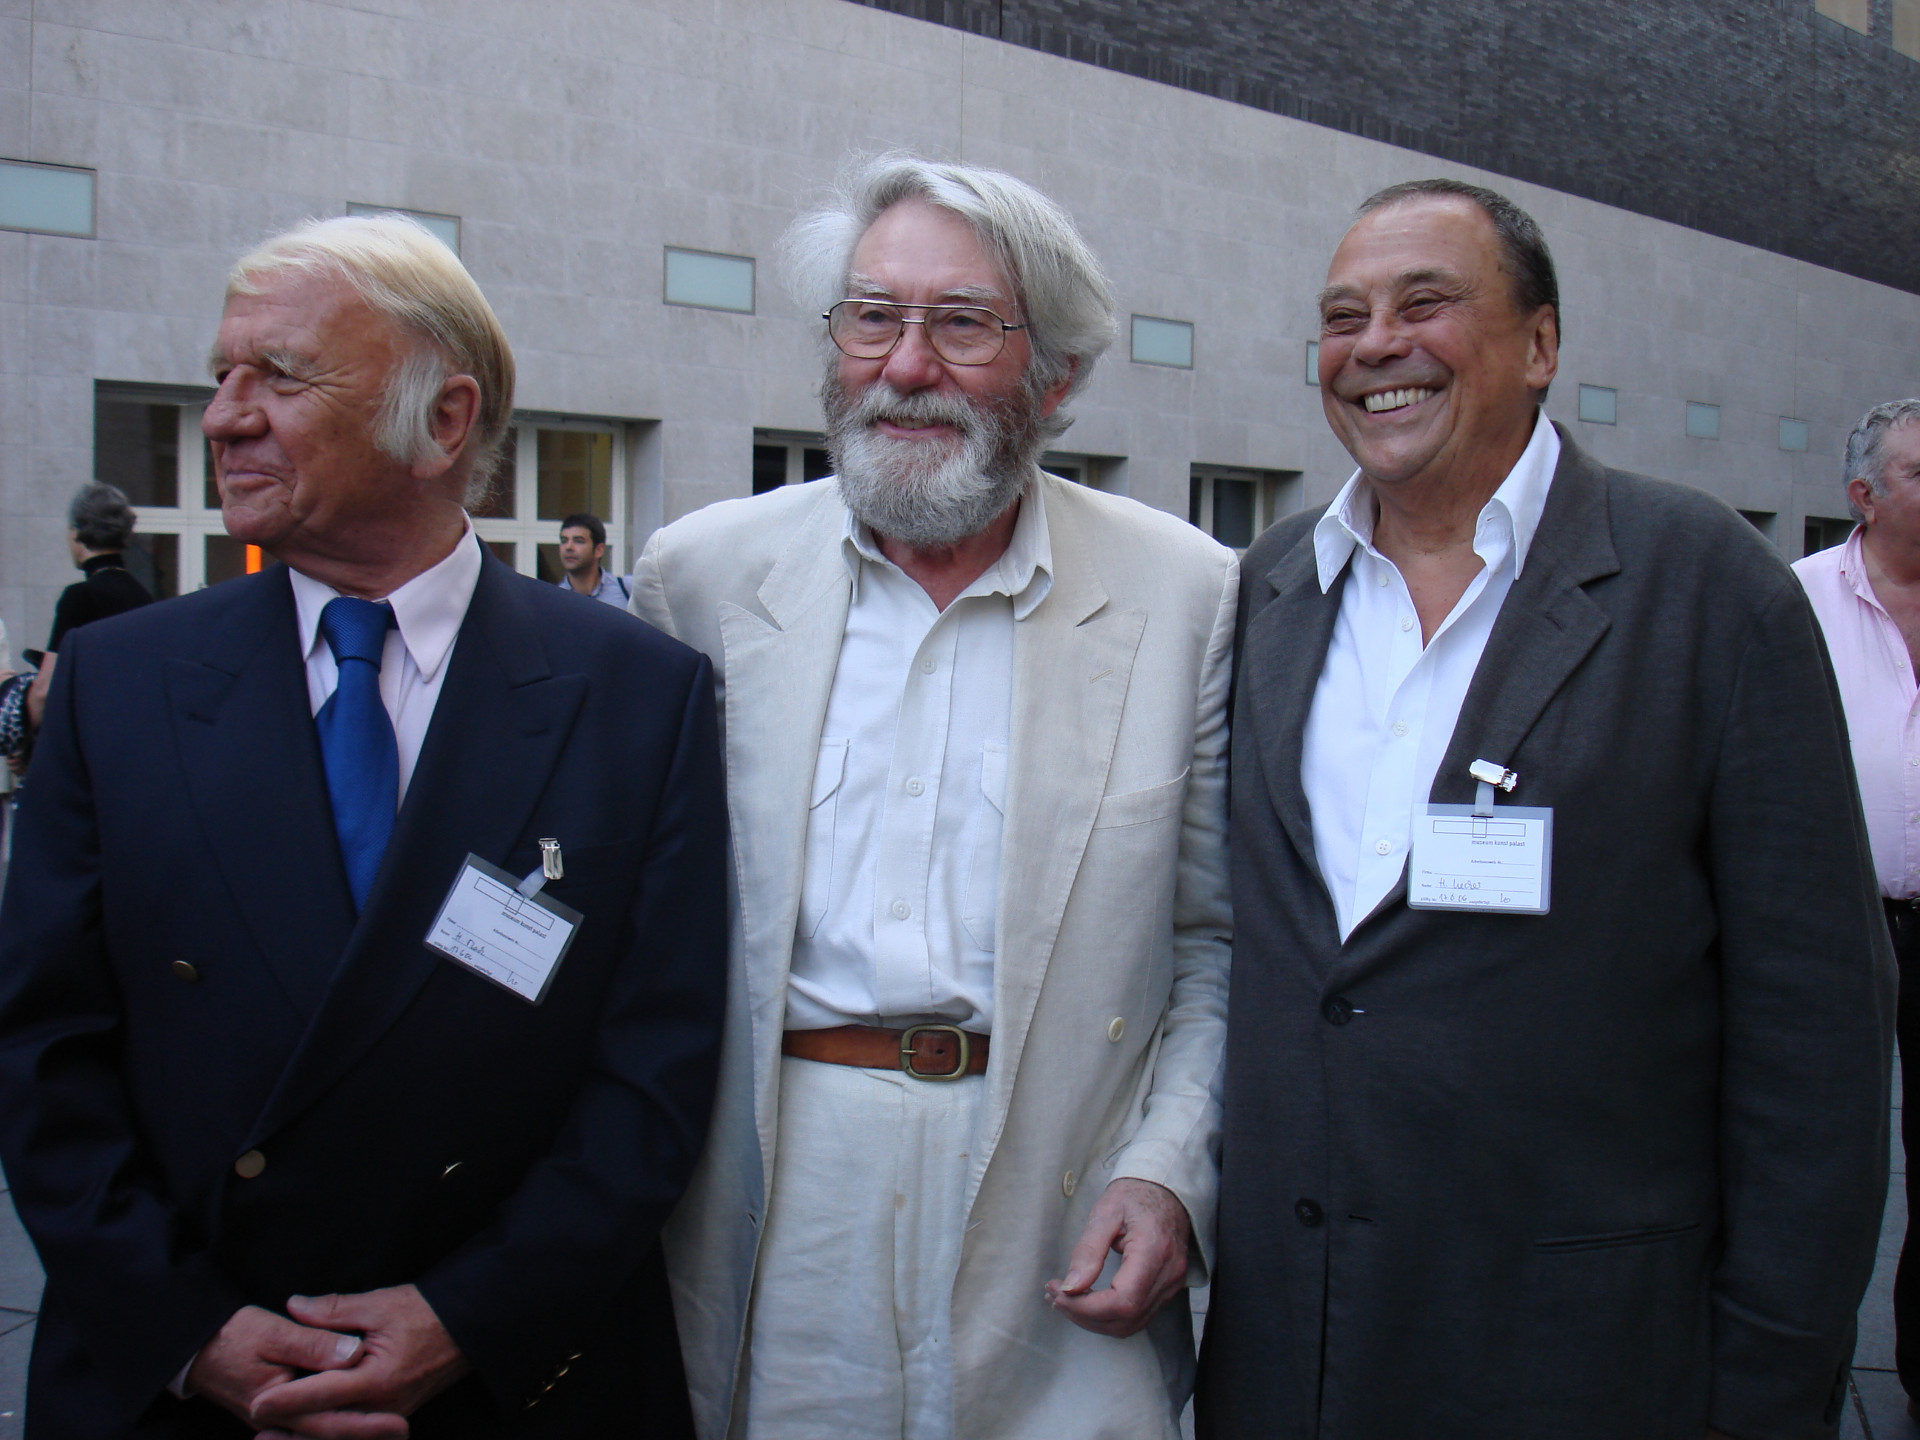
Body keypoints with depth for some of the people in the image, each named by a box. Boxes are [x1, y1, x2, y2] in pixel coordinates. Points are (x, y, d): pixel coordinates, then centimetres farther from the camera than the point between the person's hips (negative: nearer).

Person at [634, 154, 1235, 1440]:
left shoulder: (1186, 594, -2)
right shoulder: (700, 573, 1)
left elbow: (1219, 940, 3)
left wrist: (1169, 1171, -9)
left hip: (1052, 1220, -1)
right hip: (769, 1203, 1)